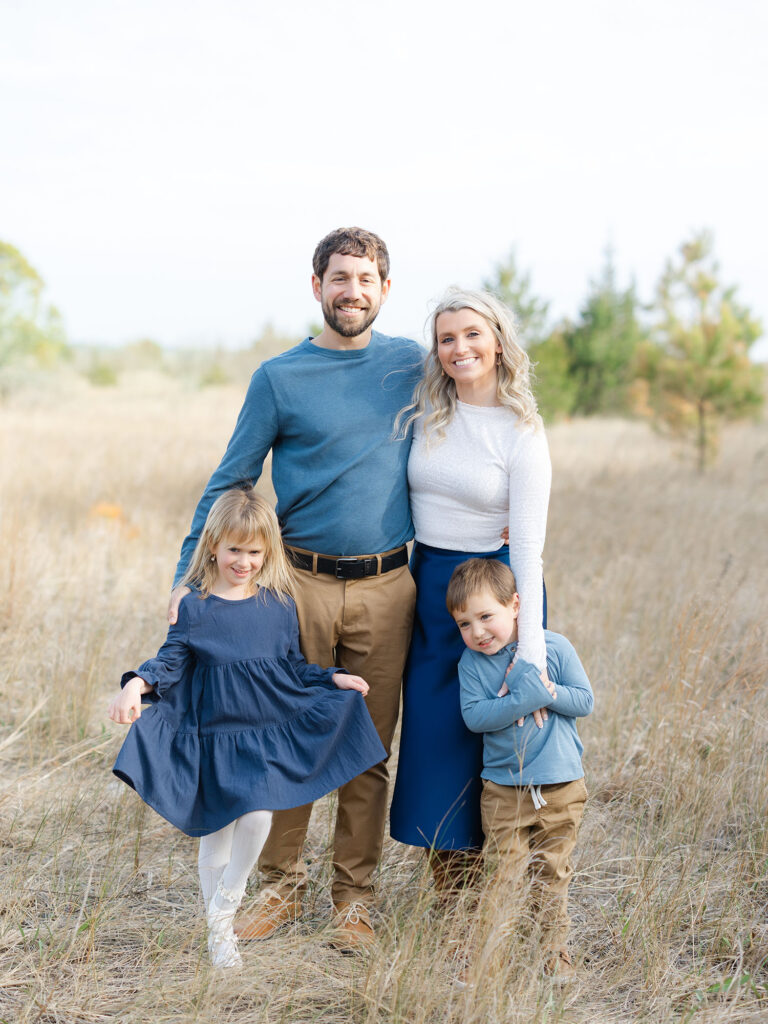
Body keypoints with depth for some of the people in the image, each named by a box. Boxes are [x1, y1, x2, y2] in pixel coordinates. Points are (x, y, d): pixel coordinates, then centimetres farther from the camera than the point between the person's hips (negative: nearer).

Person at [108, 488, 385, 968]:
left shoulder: (280, 605, 3)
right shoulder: (195, 608, -3)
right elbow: (171, 661, -5)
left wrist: (334, 678, 3)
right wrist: (137, 685, -23)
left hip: (268, 733, 2)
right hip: (213, 736, -1)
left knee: (257, 820, -12)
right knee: (217, 831, 5)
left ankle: (224, 909, 13)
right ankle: (219, 932, 23)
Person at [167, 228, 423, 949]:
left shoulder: (411, 365, 7)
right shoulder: (280, 377, 1)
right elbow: (229, 482, 4)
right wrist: (189, 576, -2)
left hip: (385, 587, 1)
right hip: (301, 583, -1)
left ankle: (354, 895, 19)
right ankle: (281, 884, 19)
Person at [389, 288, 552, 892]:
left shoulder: (522, 433, -10)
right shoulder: (424, 413, 2)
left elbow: (529, 547, -15)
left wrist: (531, 657, -22)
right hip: (428, 585, 4)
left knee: (494, 730, 2)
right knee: (430, 733, 6)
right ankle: (451, 899, 19)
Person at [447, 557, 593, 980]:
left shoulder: (554, 647, -6)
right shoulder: (472, 663, -4)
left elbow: (585, 700, -5)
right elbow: (474, 716, -14)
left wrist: (547, 691, -21)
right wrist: (521, 701, -24)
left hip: (560, 786, 0)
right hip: (503, 789, 0)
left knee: (551, 872, 11)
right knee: (505, 874, 2)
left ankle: (553, 945, 25)